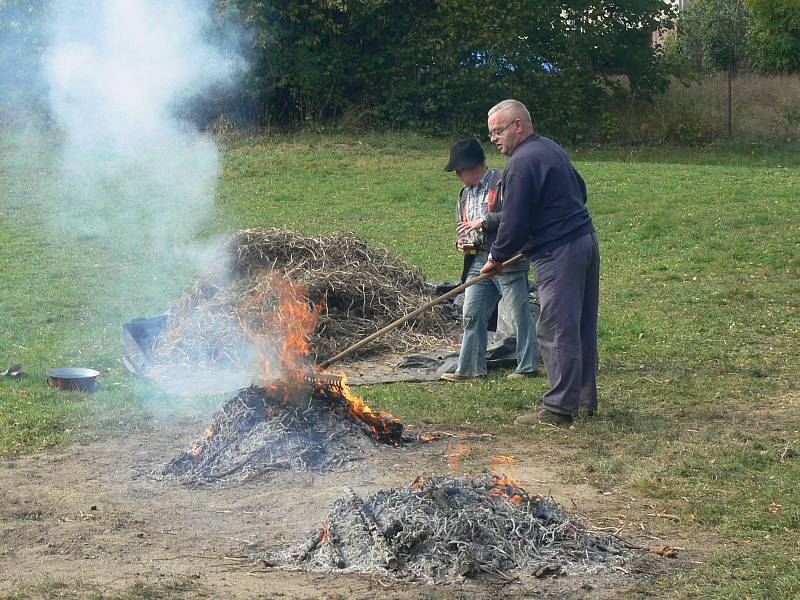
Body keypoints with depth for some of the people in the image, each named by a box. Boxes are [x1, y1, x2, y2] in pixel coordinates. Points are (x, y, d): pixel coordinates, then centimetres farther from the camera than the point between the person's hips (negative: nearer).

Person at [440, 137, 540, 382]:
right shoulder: (466, 193, 18)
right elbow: (463, 226, 28)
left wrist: (485, 221, -19)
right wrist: (461, 240, 6)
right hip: (477, 261, 8)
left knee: (520, 315, 1)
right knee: (472, 315, 7)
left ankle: (528, 367, 11)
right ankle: (469, 369, 13)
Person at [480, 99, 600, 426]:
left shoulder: (522, 163, -15)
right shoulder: (552, 149, 16)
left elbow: (514, 222, -15)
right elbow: (580, 191, 25)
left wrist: (496, 257, -1)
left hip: (559, 254, -10)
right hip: (586, 240, 10)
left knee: (556, 331, -6)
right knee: (583, 328, 14)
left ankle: (559, 407, -5)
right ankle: (585, 399, 22)